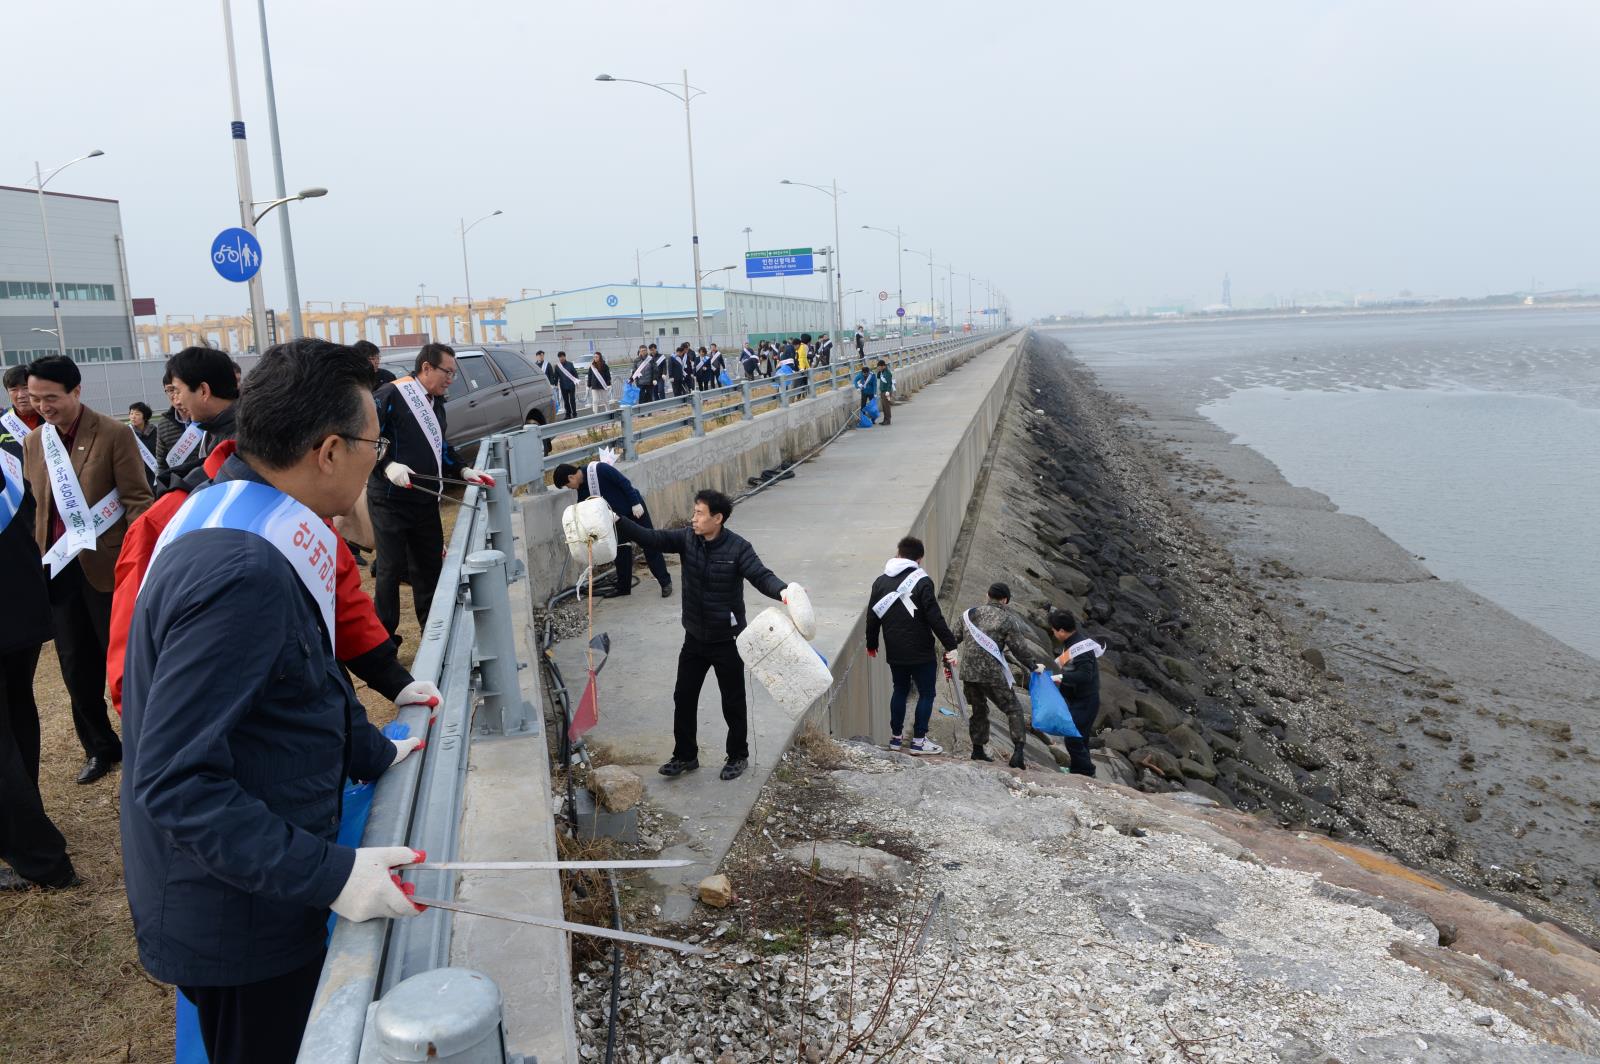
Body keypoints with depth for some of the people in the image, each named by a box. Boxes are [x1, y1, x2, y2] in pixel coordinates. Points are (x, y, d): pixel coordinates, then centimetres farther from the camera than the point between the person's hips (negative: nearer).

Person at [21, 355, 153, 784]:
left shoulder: (114, 434, -8)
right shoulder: (33, 442, 9)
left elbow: (137, 500, -10)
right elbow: (32, 506, 13)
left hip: (106, 566, -5)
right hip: (57, 569, 5)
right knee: (76, 667, 12)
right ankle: (100, 748, 27)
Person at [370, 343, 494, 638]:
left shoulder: (435, 402, 15)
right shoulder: (390, 396, -14)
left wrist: (464, 470, 13)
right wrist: (387, 466, -29)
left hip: (425, 501, 8)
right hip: (390, 500, -8)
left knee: (430, 566, 13)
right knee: (390, 569, -1)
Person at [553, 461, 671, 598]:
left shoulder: (600, 469, -25)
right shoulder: (582, 489, -2)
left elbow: (625, 483, -24)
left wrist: (636, 504, -24)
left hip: (635, 508, -7)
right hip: (618, 515, 7)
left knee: (650, 546, -3)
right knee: (621, 550, 8)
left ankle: (666, 582, 3)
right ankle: (623, 587, 17)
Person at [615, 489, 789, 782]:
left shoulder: (738, 548, -18)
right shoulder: (687, 538, -5)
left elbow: (761, 576, -28)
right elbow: (651, 538, -11)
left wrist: (782, 591, -49)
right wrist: (617, 521, -23)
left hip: (727, 640, -4)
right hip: (694, 638, 5)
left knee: (733, 702, 10)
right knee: (683, 697, 12)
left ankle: (738, 757, 29)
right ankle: (685, 756, 29)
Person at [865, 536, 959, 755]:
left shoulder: (881, 582, 3)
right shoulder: (922, 582, -14)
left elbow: (872, 616, 10)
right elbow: (935, 619, -17)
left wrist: (871, 643, 24)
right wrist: (952, 645, -11)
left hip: (894, 653, 5)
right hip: (921, 653, -5)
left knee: (900, 690, 20)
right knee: (926, 693, 7)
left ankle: (896, 736, 24)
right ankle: (918, 740, 7)